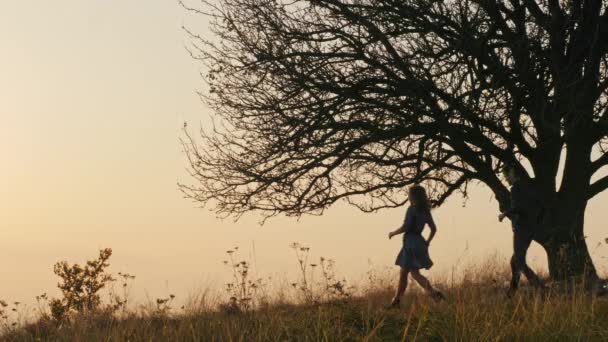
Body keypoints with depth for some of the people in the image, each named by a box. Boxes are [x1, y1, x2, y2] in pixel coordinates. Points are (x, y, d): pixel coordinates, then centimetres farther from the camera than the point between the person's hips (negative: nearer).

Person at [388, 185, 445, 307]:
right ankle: (396, 300, 16)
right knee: (403, 272, 13)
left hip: (411, 243, -8)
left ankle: (435, 293, -19)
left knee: (415, 273, -7)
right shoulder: (426, 211, 11)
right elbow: (434, 229, 13)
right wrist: (427, 243, 21)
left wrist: (393, 233, -1)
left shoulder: (412, 209, -12)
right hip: (419, 241, 8)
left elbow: (405, 227, -17)